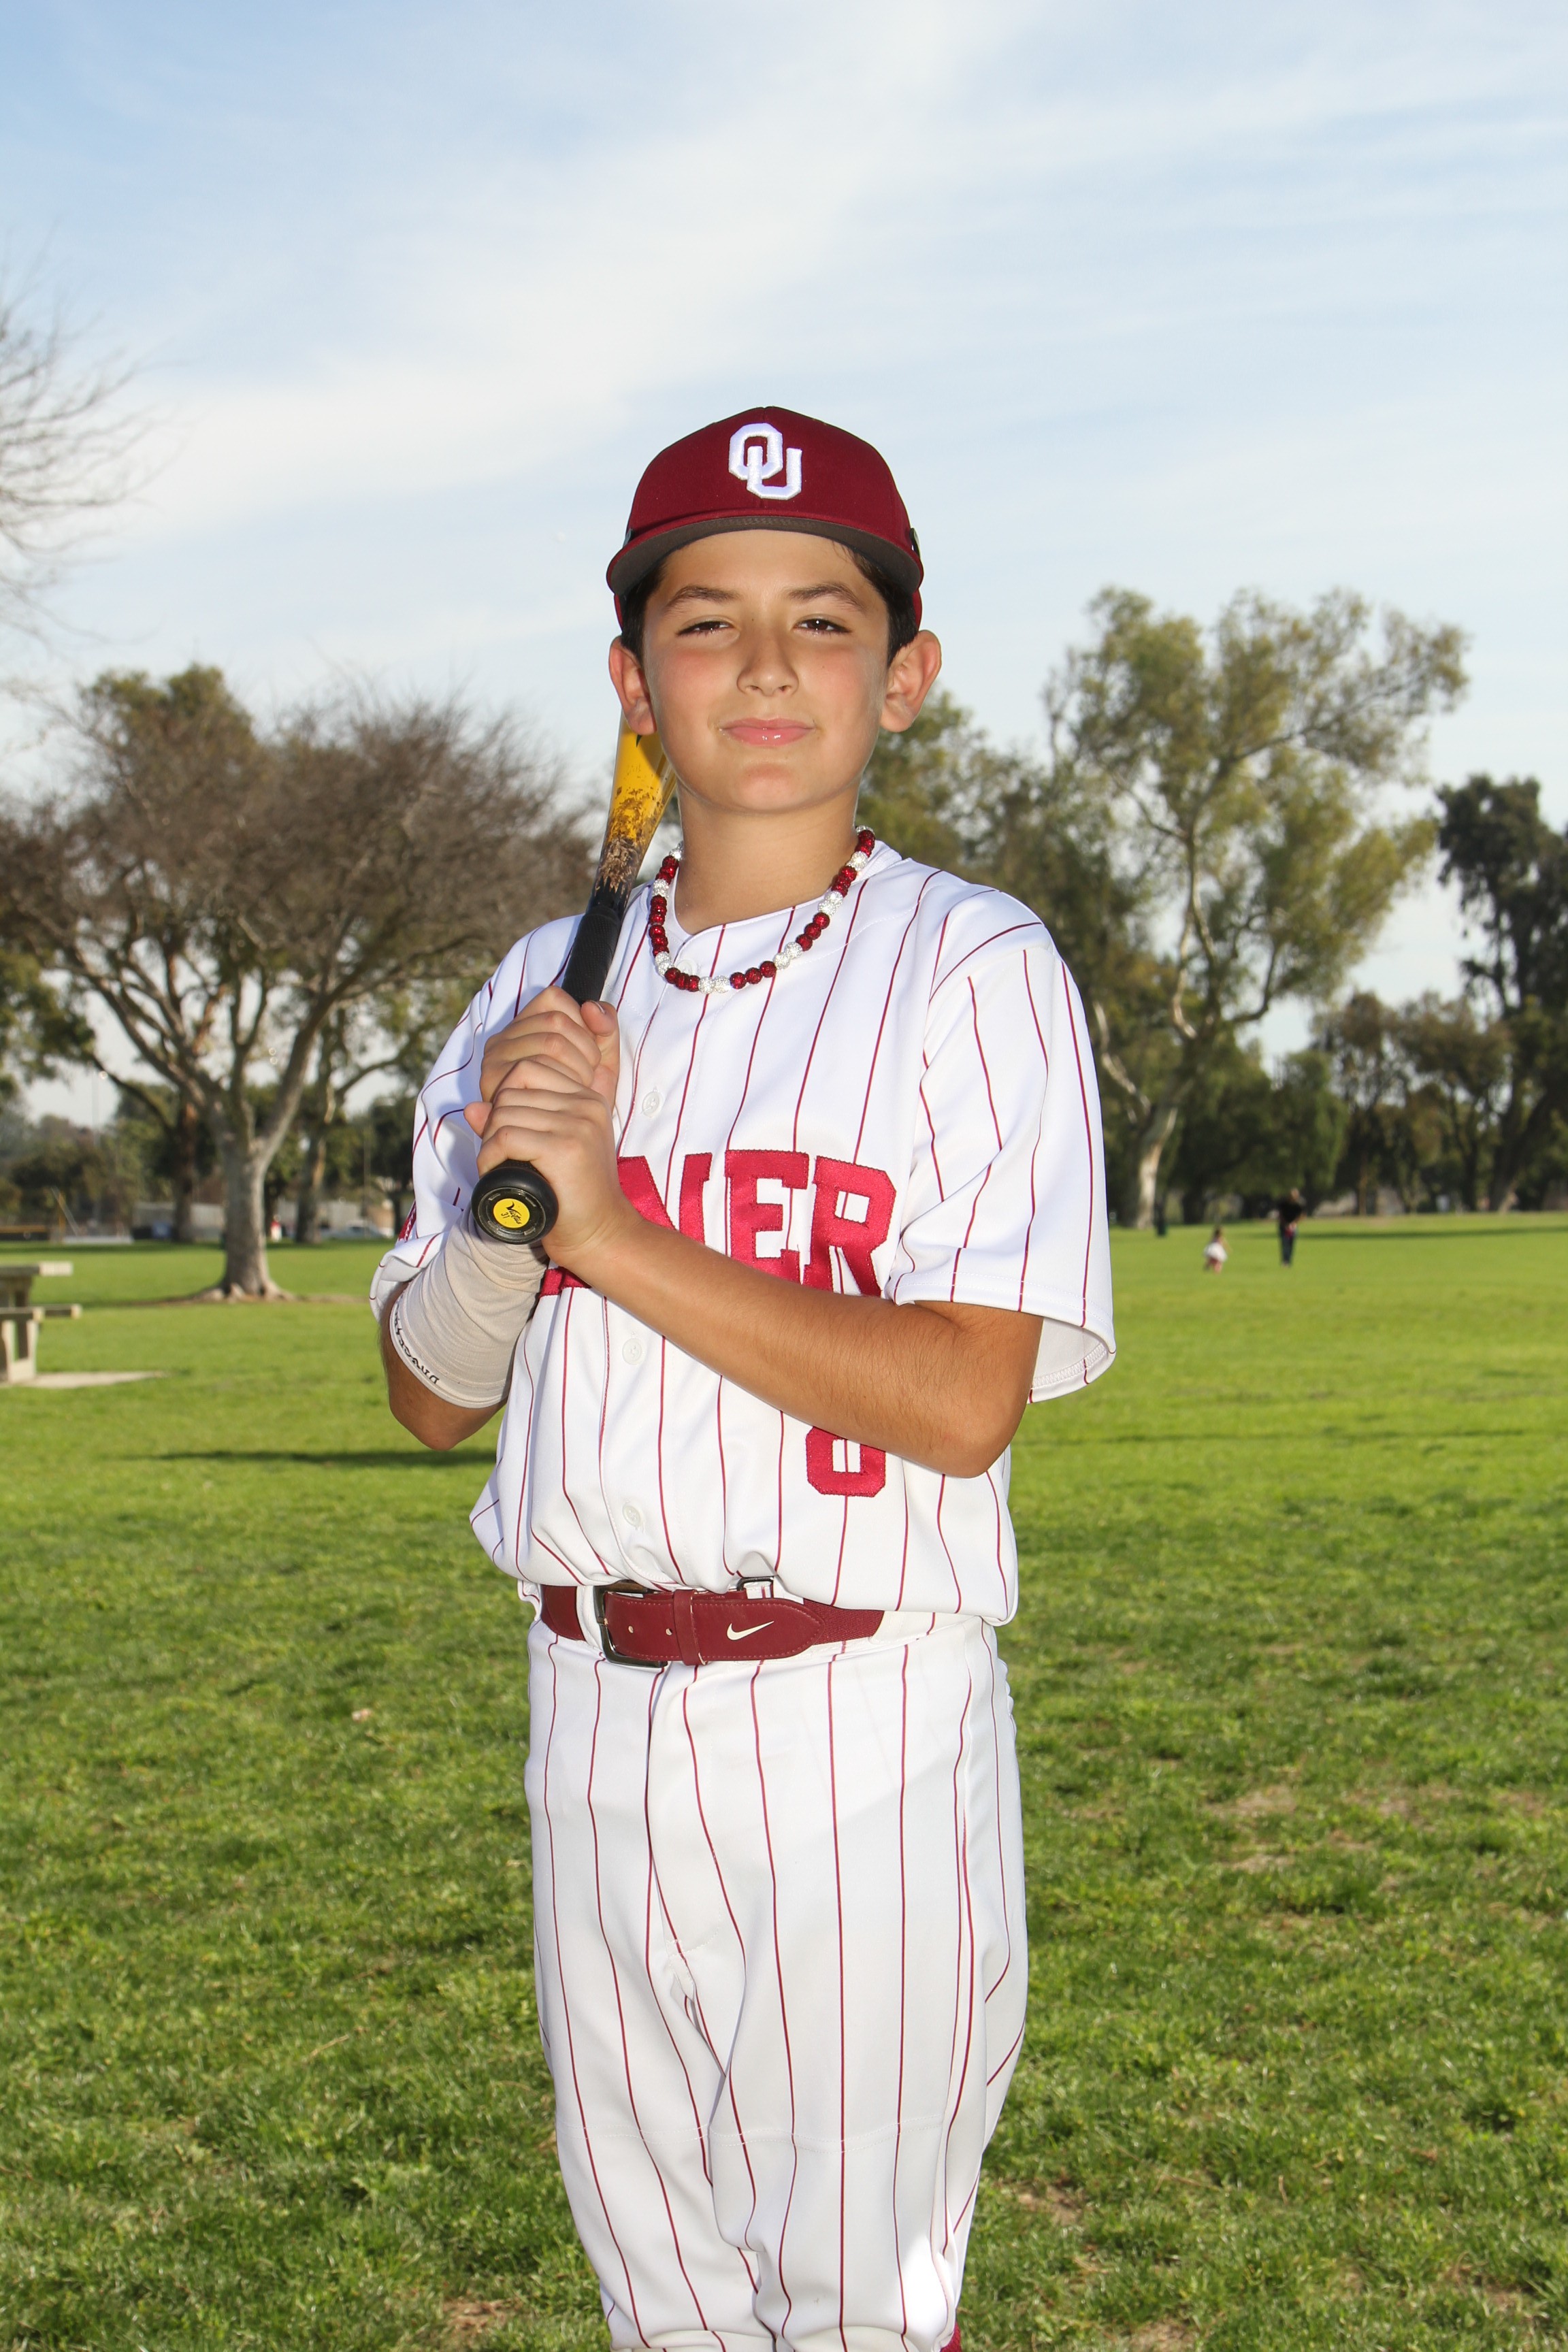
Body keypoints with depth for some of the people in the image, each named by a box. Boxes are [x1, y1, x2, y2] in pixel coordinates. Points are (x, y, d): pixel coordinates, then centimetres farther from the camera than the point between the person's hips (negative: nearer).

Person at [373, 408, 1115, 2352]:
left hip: (857, 1718, -5)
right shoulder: (545, 990, 9)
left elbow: (964, 1402, -17)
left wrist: (612, 1230, -19)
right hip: (590, 1699, 5)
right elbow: (432, 1397, 9)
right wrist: (509, 1192, -11)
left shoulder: (974, 970, -8)